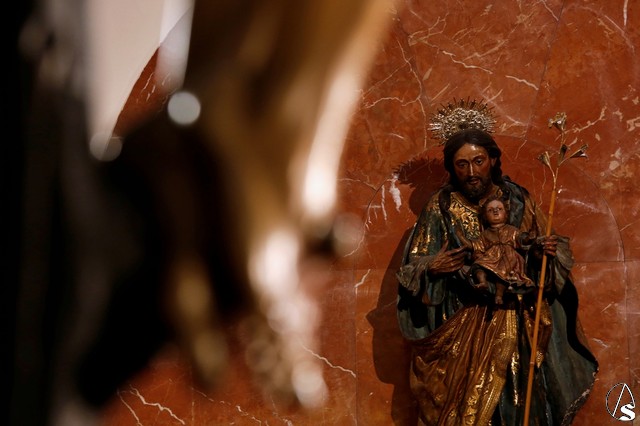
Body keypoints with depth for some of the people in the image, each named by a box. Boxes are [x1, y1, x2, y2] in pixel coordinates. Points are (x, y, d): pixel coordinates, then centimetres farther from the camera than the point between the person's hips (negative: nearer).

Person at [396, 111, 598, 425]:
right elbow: (413, 270, -1)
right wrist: (431, 268, -21)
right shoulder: (441, 207, -3)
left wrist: (547, 253, -11)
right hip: (463, 332, -2)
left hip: (517, 327, 2)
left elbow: (541, 255, 10)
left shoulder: (518, 200, 2)